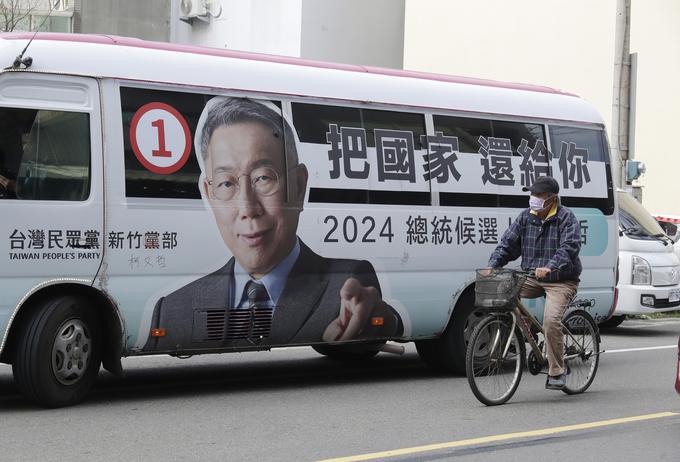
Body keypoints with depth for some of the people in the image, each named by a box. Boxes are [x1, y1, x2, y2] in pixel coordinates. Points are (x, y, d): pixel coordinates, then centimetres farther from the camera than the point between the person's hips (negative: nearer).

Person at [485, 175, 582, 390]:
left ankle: (557, 372, -12)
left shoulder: (566, 218, -9)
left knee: (551, 319, -27)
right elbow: (507, 244, 6)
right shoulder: (526, 217, 8)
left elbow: (569, 248, -24)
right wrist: (492, 265, -12)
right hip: (532, 279, 6)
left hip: (561, 281, -6)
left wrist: (549, 267, -42)